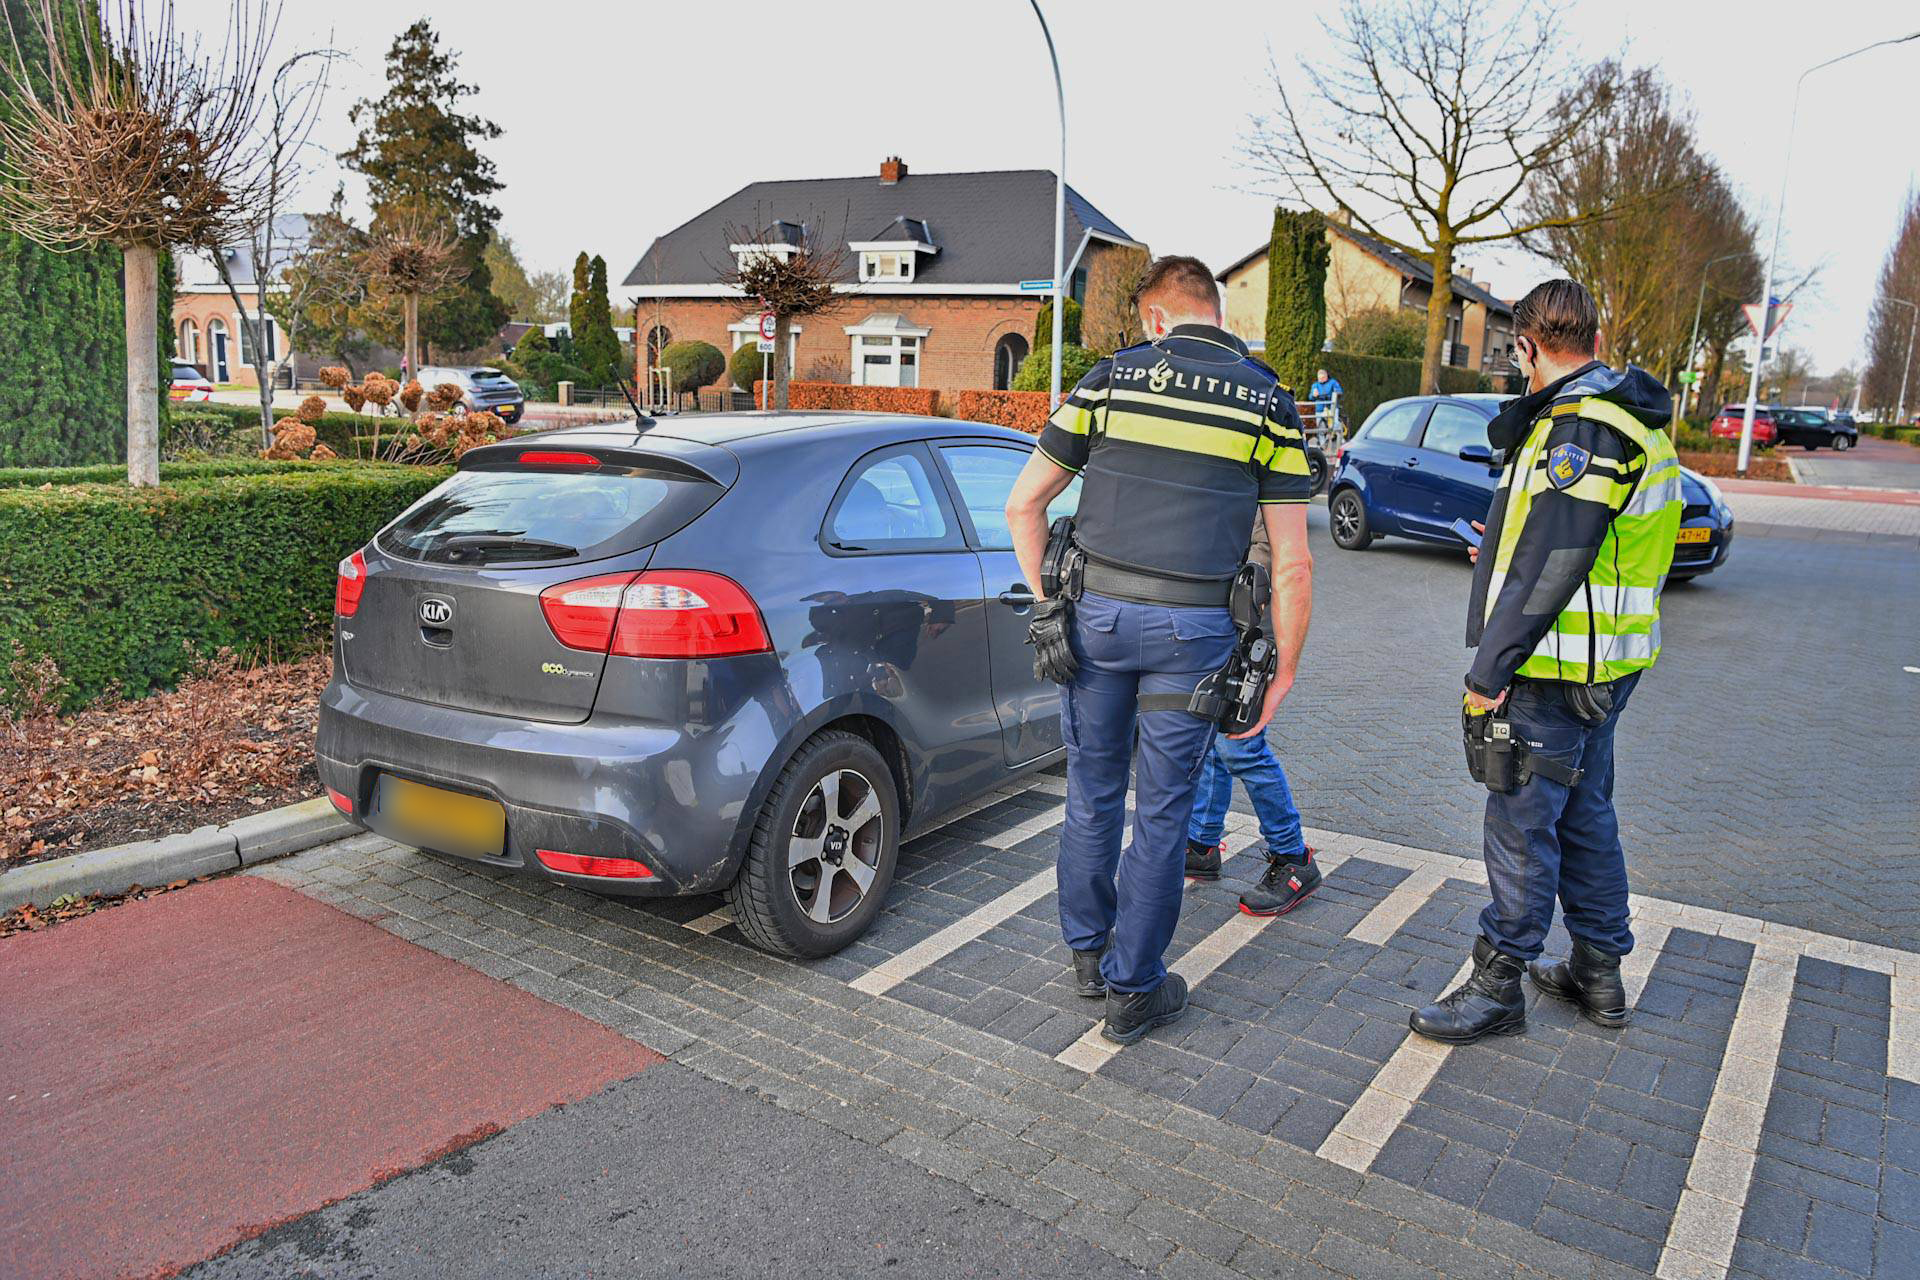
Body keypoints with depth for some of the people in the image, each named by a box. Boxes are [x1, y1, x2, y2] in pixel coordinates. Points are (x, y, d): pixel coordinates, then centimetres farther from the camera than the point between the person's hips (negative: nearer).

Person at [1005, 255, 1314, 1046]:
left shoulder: (1111, 378, 2)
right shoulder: (1269, 403, 2)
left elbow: (1024, 505, 3)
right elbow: (1292, 563, -2)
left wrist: (1047, 600, 11)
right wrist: (1283, 670, 6)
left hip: (1098, 616, 1)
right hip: (1194, 630, -1)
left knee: (1093, 791, 17)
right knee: (1162, 811, 9)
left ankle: (1088, 950, 34)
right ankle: (1133, 989, 20)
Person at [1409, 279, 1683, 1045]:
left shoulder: (1582, 427, -19)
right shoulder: (1631, 420, 13)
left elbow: (1551, 566, -23)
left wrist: (1489, 671, -20)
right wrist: (1503, 551, 25)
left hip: (1554, 668, -10)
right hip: (1603, 665, 10)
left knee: (1521, 824, -1)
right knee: (1584, 813, 18)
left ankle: (1498, 988, 11)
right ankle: (1599, 975, 30)